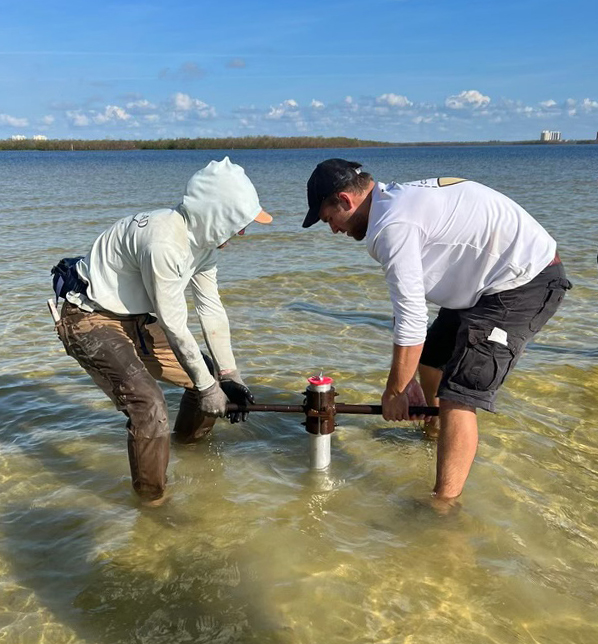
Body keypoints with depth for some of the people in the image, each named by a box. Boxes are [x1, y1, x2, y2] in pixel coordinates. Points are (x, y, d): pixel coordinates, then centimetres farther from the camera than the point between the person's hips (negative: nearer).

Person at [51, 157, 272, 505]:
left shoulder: (204, 238, -4)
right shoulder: (164, 242, -33)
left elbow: (212, 309, 1)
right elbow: (174, 326, -26)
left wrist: (228, 376, -2)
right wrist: (207, 387, -16)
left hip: (136, 320, 9)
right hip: (90, 321, -9)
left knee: (210, 373, 10)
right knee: (148, 405, -27)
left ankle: (189, 443, 38)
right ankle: (154, 503, -7)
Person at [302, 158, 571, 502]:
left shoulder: (391, 225, -23)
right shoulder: (399, 199, 8)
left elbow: (412, 322, -22)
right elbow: (412, 302, 11)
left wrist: (393, 392, -7)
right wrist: (406, 375, 14)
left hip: (526, 283, -11)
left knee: (457, 396, -15)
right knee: (431, 358, 24)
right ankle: (434, 434, 48)